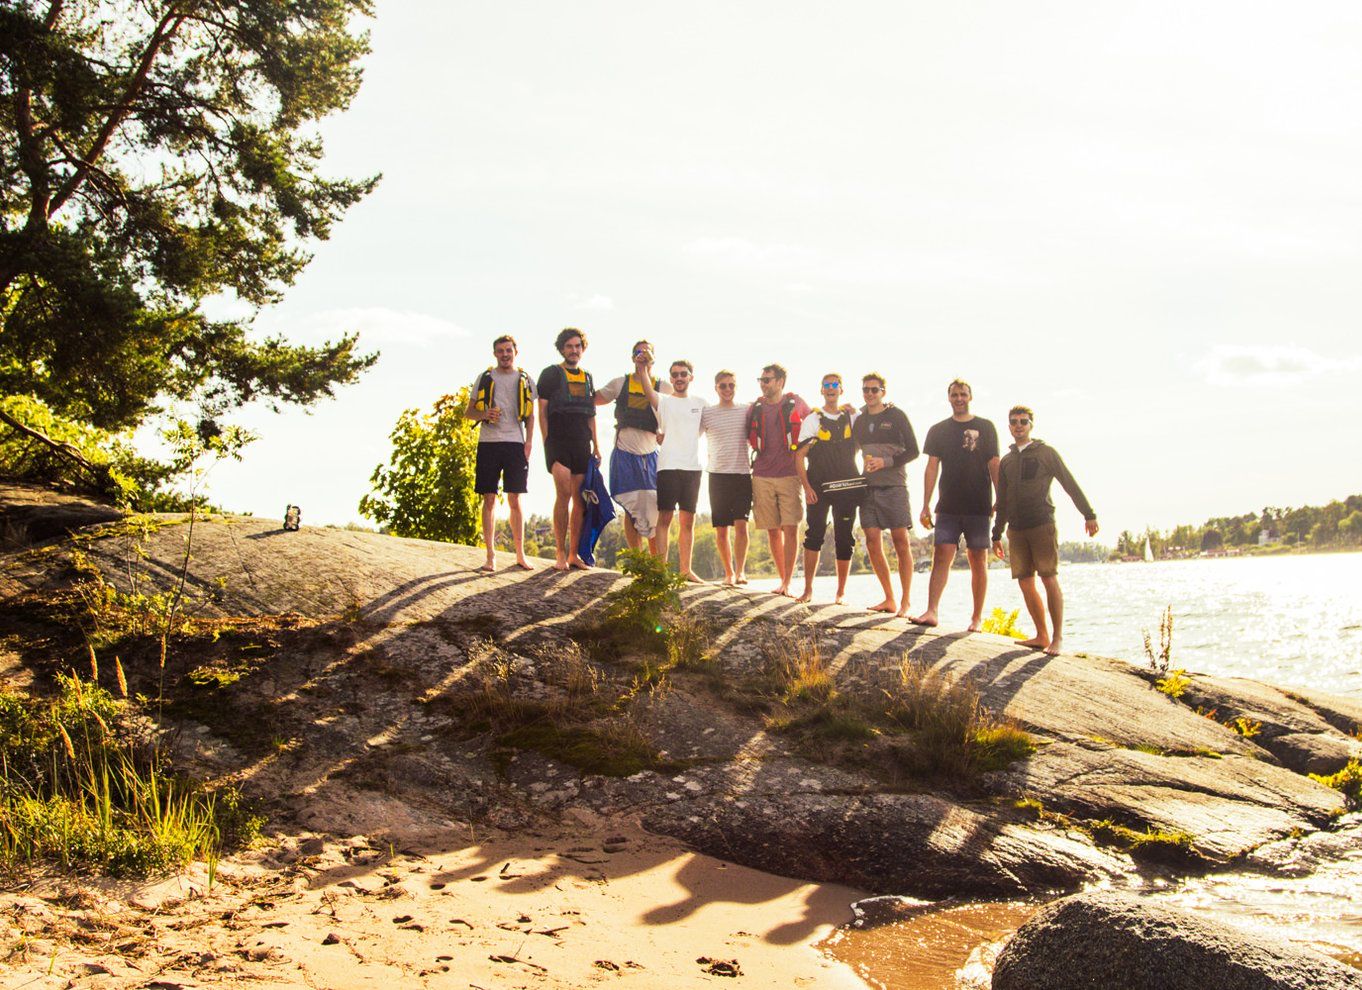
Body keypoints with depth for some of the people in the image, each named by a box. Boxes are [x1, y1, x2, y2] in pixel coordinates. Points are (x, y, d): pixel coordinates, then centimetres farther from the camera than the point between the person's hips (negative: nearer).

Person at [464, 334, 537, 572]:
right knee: (489, 499, -1)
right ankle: (490, 556, 2)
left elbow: (531, 415, 12)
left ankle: (520, 554, 8)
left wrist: (529, 442, -1)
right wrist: (484, 414, -8)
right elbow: (468, 411, 13)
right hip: (488, 442, 0)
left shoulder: (525, 380, 12)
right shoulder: (484, 378, 12)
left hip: (515, 443, 0)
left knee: (515, 501, 1)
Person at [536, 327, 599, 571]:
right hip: (558, 441, -5)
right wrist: (547, 442, -7)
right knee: (564, 493, -17)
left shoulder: (587, 377, 19)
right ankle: (561, 554, -12)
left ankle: (574, 554, 7)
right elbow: (542, 411, 1)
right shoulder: (551, 374, 5)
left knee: (580, 499, 1)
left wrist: (596, 445, 14)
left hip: (582, 444, 5)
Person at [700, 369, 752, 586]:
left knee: (741, 524, -13)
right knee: (721, 529, 3)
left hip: (743, 473, 0)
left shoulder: (746, 411, 7)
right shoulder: (706, 413, 6)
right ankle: (729, 573, 15)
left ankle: (740, 571, -9)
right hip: (718, 474, 1)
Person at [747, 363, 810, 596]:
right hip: (762, 476, 3)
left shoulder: (796, 403, 4)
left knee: (791, 529, -11)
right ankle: (783, 579, 15)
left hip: (790, 474, -3)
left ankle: (787, 583, -11)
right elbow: (746, 437, 20)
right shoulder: (755, 407, 9)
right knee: (773, 531, 5)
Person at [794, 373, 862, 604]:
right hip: (819, 487, -1)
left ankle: (841, 592, 10)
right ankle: (808, 589, -1)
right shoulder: (813, 419, 5)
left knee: (844, 539, 2)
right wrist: (806, 487, -9)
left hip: (848, 487, 1)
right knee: (814, 535, -8)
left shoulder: (852, 417, 10)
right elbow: (800, 456, 0)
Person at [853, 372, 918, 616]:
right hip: (868, 486, 4)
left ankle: (905, 602, -4)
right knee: (872, 542, -2)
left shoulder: (896, 416, 1)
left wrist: (885, 462, -14)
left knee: (901, 541, -8)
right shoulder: (859, 419, 14)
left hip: (894, 485, -4)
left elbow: (912, 451, -2)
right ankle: (889, 599, 6)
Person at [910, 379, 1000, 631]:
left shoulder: (985, 428, 7)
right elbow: (932, 468, 8)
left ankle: (977, 617, 6)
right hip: (948, 506, 1)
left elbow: (994, 466, 4)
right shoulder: (938, 430, 11)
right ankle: (931, 612, -15)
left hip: (978, 506, -1)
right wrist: (926, 505, 2)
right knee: (941, 556, -9)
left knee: (978, 561, 1)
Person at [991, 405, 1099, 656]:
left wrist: (1089, 514, -2)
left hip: (1042, 524, -5)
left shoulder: (1046, 452, 4)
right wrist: (997, 534, 20)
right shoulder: (1006, 461, 17)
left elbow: (1070, 484, 3)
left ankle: (1057, 637, -8)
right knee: (1025, 582, 1)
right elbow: (1002, 501, 22)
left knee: (1049, 579, -10)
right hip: (1016, 528, 5)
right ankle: (1041, 635, 8)